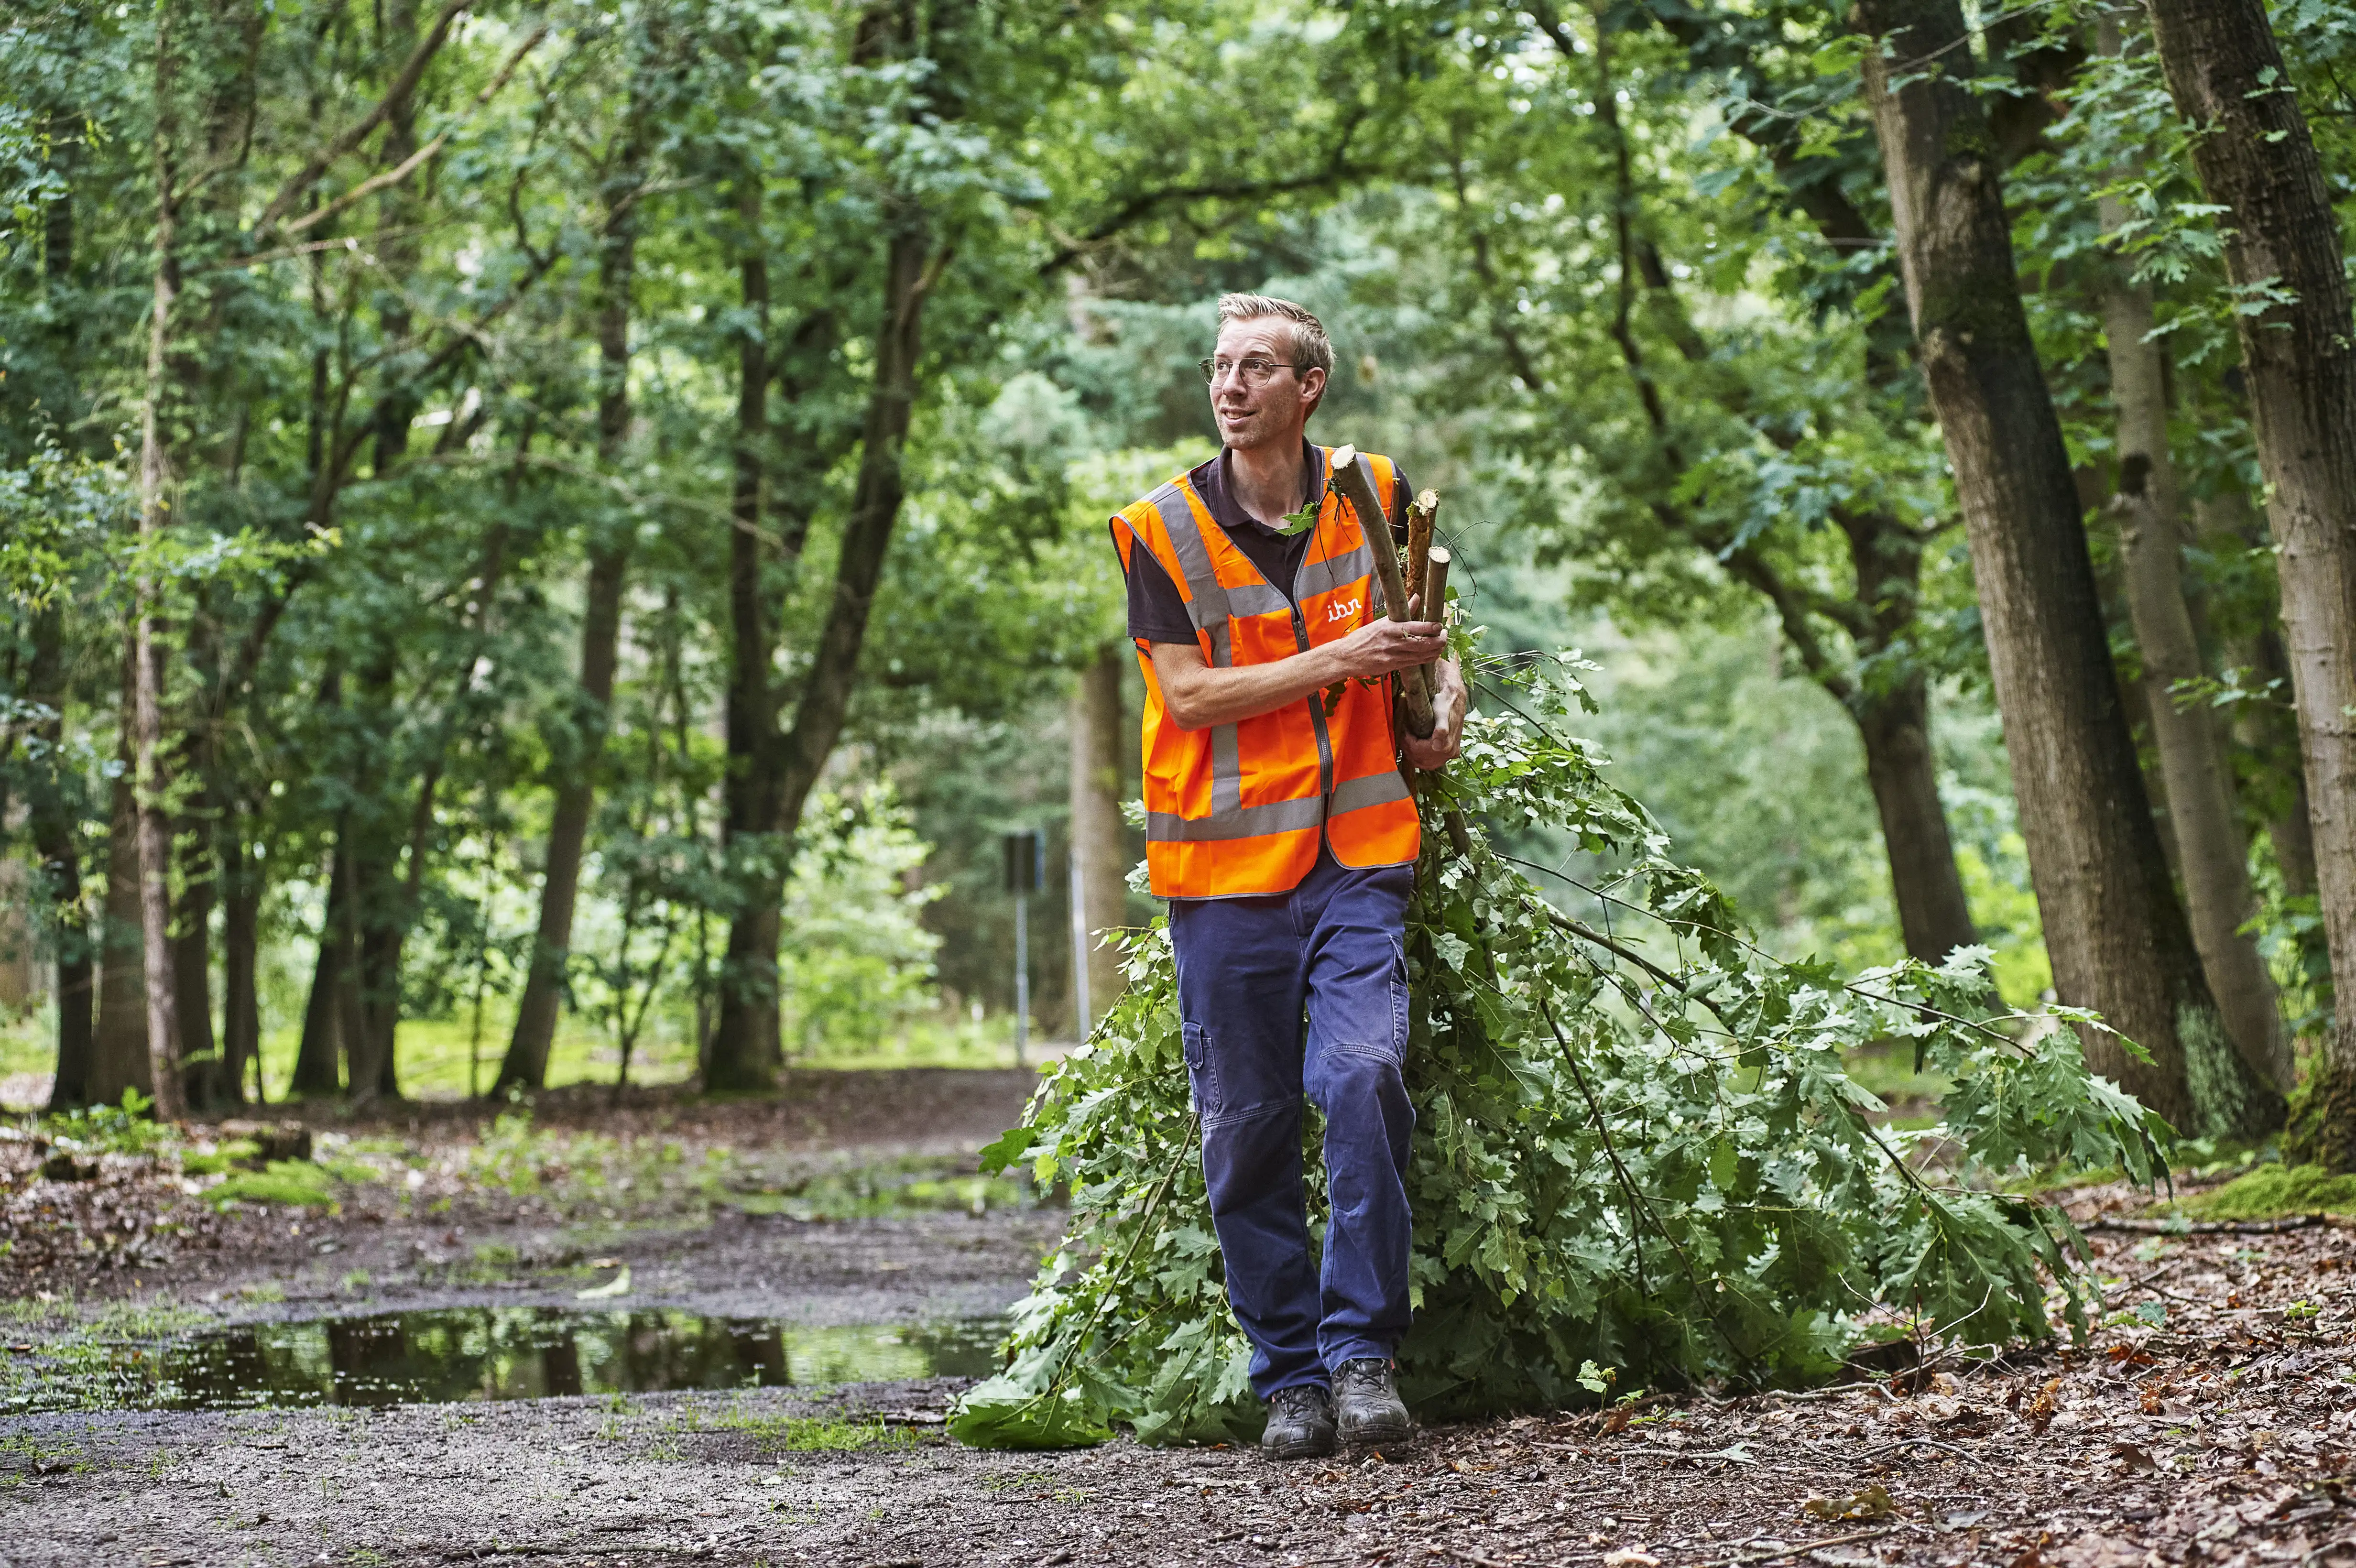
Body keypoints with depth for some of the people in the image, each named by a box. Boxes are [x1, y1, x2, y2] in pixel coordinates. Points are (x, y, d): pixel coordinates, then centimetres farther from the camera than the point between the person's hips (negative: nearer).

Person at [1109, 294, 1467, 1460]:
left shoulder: (1374, 496, 7)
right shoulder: (1161, 530, -1)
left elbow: (1416, 610, 26)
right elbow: (1189, 693, -9)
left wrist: (1444, 681, 6)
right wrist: (1341, 661, -14)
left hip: (1357, 850, 1)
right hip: (1224, 861, 0)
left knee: (1362, 1076, -17)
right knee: (1245, 1124, 2)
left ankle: (1363, 1351, -7)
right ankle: (1287, 1376, 13)